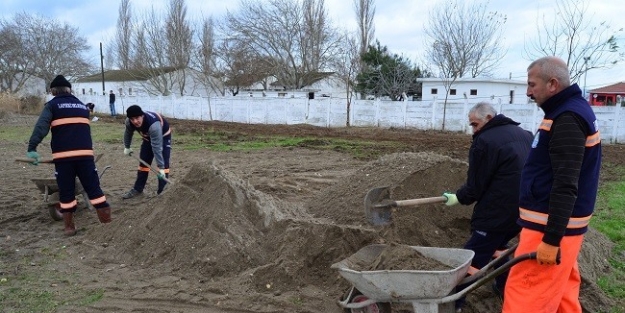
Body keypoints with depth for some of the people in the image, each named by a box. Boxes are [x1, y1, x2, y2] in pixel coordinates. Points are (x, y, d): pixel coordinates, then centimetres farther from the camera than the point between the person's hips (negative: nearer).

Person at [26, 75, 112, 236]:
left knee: (66, 191, 7)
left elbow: (41, 126, -10)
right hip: (85, 153, 2)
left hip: (63, 155, -2)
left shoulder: (52, 105, 7)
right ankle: (108, 220, 6)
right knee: (93, 187, 7)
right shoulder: (82, 106, 21)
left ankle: (69, 226, 12)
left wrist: (32, 147, -16)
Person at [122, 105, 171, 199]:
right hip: (148, 137, 6)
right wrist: (127, 147, 15)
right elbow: (128, 133, 2)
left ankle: (162, 191, -8)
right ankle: (137, 189, 20)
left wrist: (161, 167, -42)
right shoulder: (129, 122, -25)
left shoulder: (153, 124, -45)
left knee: (164, 163, -15)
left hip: (163, 136, -6)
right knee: (144, 161, 8)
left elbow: (157, 147, -44)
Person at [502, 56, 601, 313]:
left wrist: (551, 239, -24)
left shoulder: (567, 120, -18)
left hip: (550, 227, -10)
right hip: (559, 224, 10)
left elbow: (566, 187, -25)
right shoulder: (571, 111, 14)